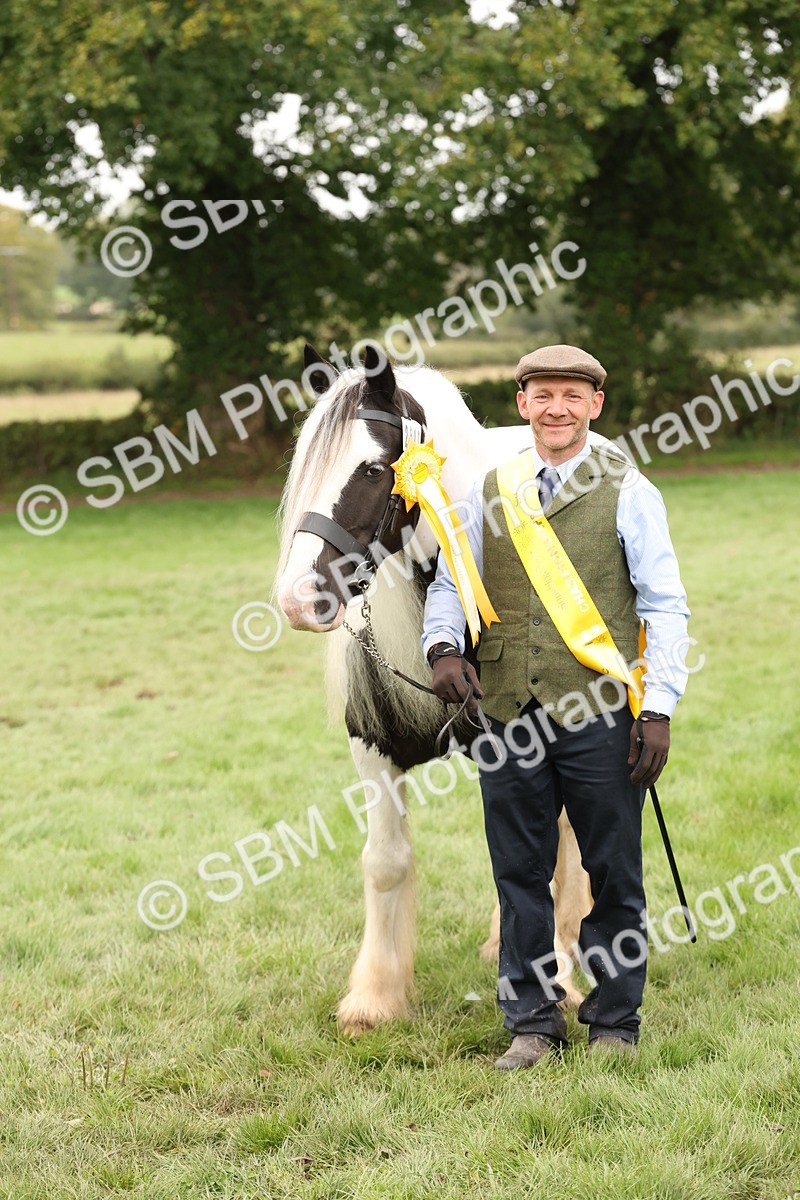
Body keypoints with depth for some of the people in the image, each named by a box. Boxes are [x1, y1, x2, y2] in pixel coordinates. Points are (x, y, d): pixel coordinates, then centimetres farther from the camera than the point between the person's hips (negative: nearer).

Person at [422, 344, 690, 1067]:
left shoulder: (628, 492, 1)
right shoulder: (490, 493, 9)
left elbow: (665, 606, 0)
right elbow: (450, 582, 15)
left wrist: (659, 710, -8)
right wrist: (444, 647, -6)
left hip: (601, 718, -3)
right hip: (510, 718, 3)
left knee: (612, 874, 5)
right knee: (520, 873, 8)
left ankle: (614, 1024, 19)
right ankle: (532, 1022, 21)